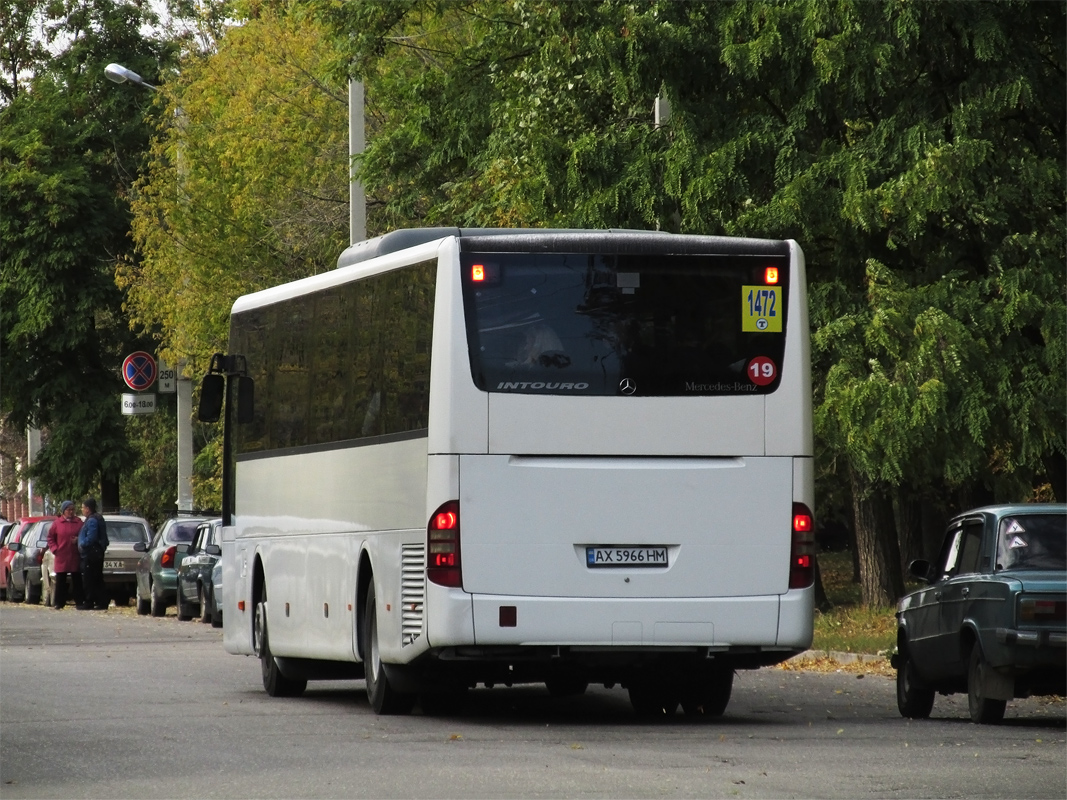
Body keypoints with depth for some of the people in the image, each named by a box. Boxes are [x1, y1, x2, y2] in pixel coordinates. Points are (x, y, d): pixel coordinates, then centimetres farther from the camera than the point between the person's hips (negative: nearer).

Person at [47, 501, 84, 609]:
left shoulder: (78, 523, 5)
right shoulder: (57, 524, 4)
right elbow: (50, 538, 9)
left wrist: (78, 540, -9)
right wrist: (55, 549, -3)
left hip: (75, 557, 0)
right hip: (61, 558, 0)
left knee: (77, 580, 3)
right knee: (60, 581, 3)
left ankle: (79, 602, 7)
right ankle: (59, 602, 7)